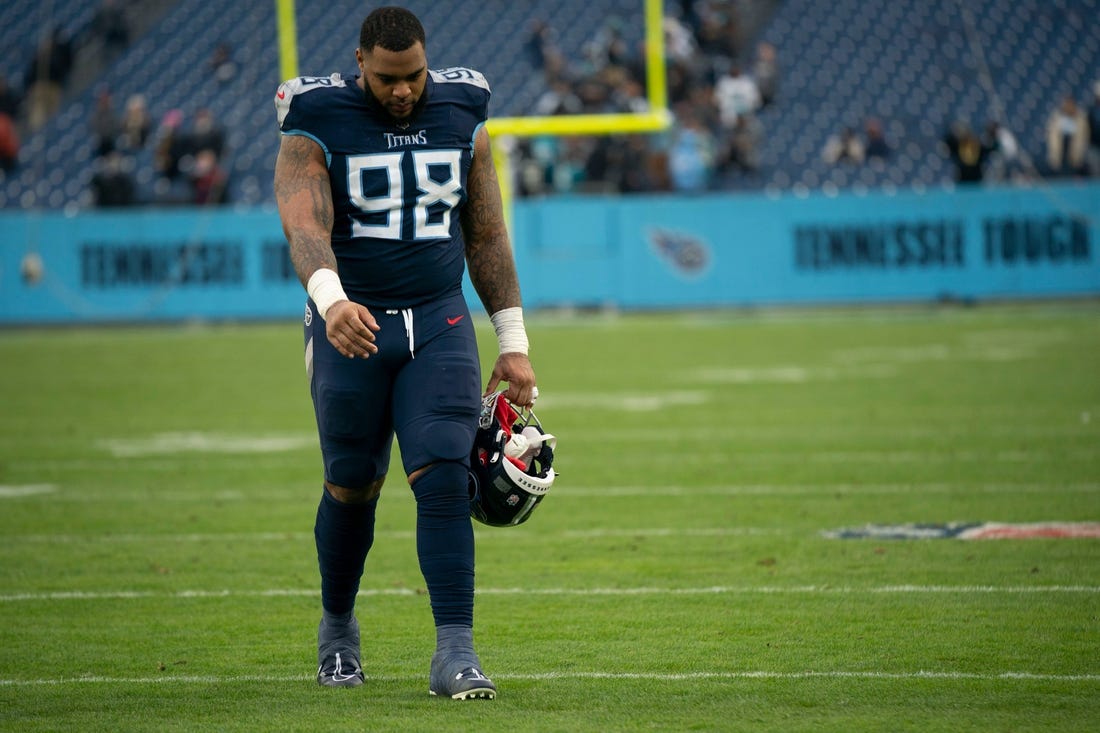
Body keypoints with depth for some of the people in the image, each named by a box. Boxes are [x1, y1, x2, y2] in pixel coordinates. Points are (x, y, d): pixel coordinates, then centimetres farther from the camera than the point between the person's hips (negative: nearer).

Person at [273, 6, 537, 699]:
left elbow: (487, 236, 11)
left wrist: (513, 345, 9)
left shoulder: (461, 117, 4)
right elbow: (305, 225, -23)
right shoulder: (318, 126, -7)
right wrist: (330, 299, -43)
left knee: (444, 478, -14)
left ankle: (455, 651, -17)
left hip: (440, 327, 2)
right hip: (353, 326, -1)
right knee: (352, 487, 9)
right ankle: (338, 628, 33)